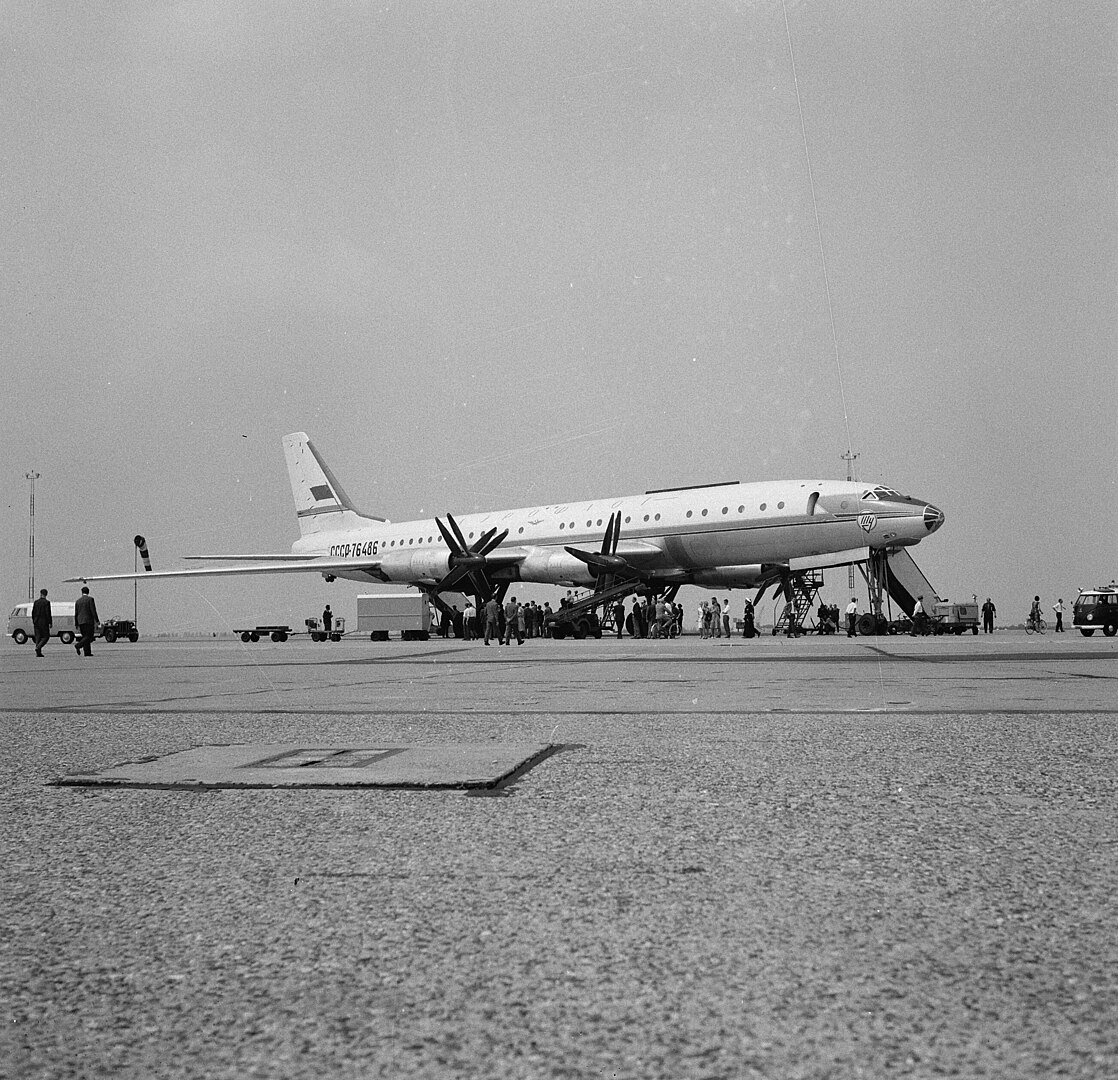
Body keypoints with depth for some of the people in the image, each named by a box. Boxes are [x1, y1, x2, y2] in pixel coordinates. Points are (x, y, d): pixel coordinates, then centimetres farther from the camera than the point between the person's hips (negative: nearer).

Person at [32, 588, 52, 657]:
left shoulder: (36, 602, 6)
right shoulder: (47, 602, -9)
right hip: (44, 622, -5)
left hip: (36, 622, 5)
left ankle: (38, 652, 6)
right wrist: (50, 623, -9)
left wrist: (33, 622, 18)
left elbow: (33, 612, 9)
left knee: (38, 637, 9)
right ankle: (38, 647, -16)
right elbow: (48, 613, -13)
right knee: (46, 636, 3)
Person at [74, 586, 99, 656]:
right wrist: (97, 621, -11)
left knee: (85, 637, 10)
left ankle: (87, 652, 2)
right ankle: (78, 645, -27)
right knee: (89, 637, -6)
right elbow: (93, 611, -12)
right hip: (89, 621, -6)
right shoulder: (90, 599, -4)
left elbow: (76, 614, 12)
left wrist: (76, 624, 16)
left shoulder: (78, 601, 11)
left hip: (80, 621, 6)